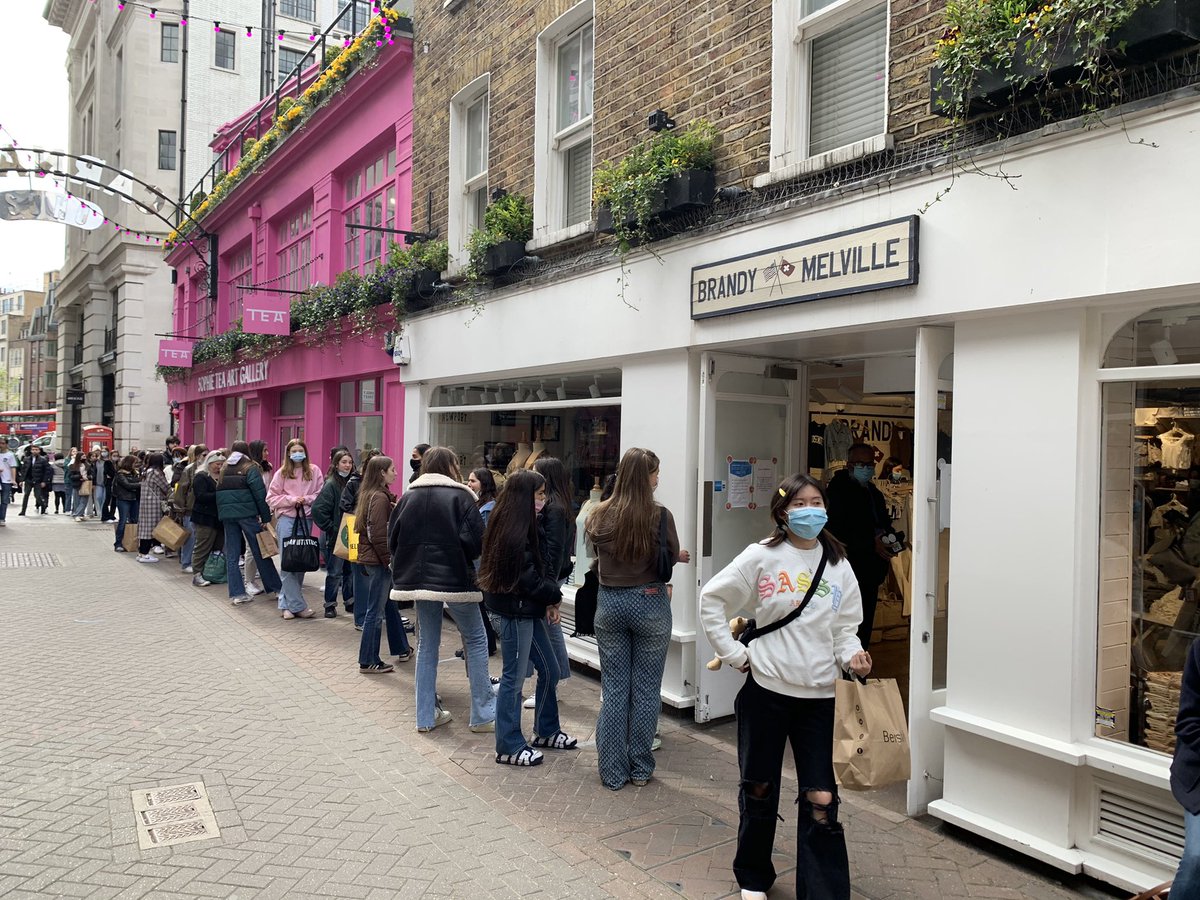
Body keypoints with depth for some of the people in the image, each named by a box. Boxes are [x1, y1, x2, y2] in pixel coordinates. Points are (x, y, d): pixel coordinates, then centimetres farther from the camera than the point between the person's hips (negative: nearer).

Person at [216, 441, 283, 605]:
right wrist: (266, 517, -7)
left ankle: (236, 593, 4)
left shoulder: (224, 469, 15)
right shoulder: (250, 468, -1)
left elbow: (218, 494, 14)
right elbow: (260, 494, -8)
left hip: (226, 514, 4)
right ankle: (276, 587, 10)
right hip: (247, 513, -4)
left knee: (231, 555, 6)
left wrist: (222, 514, 15)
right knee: (260, 552, 3)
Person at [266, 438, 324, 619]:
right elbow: (271, 498, 3)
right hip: (286, 518, -2)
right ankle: (298, 605, -2)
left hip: (306, 518, 2)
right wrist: (291, 499, -9)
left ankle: (286, 604, 15)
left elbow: (320, 494, 5)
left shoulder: (314, 471, 6)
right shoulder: (281, 473, 4)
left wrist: (305, 499, -11)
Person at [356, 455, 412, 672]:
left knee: (390, 604, 20)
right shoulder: (380, 498, -18)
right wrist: (389, 560, -17)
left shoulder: (371, 494, 12)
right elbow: (378, 535, -22)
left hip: (371, 557, 10)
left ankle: (402, 649, 32)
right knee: (376, 611, -2)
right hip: (378, 559, -10)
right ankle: (368, 662, 6)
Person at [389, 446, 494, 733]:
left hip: (418, 579, 5)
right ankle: (483, 714, 9)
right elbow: (475, 541, -16)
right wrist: (464, 559, 5)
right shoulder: (459, 496, -9)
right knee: (475, 640, 7)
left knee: (426, 645, 14)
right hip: (455, 580, -5)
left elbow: (393, 540, 6)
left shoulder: (408, 497, 6)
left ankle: (426, 715, 17)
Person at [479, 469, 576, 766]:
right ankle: (508, 747, 14)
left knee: (550, 670, 17)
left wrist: (550, 601, -2)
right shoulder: (514, 531, -20)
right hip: (514, 612, -10)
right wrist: (553, 596, -7)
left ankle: (547, 732, 33)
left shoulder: (529, 527, 11)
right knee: (514, 678, 1)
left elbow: (545, 567, 10)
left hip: (531, 610, 10)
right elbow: (526, 577, -21)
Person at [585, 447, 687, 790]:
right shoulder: (660, 515, -13)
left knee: (613, 688, 10)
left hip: (610, 602, 3)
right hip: (649, 603, -2)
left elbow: (597, 554, 7)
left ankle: (612, 772, 17)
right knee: (645, 688, 10)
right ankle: (640, 769, 20)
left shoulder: (600, 515, -3)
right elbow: (672, 559, -3)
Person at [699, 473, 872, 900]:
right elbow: (711, 599, -3)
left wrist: (851, 655, -10)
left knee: (822, 801, -1)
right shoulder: (762, 556, -6)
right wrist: (734, 654, -6)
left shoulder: (838, 565, 5)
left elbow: (845, 627, 11)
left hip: (820, 696, 2)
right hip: (767, 690, -2)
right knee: (760, 790, 14)